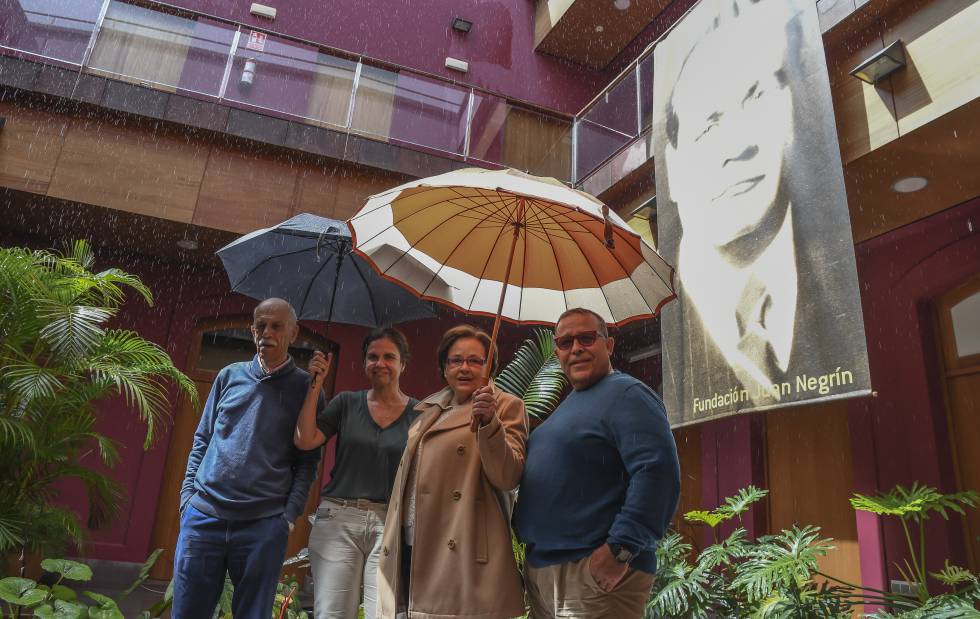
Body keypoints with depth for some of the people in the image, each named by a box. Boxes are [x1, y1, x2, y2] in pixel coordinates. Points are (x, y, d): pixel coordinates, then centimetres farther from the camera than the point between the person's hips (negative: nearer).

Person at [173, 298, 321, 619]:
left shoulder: (304, 387, 0)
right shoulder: (229, 376, 9)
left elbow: (307, 460, 0)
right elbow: (202, 440, 14)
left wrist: (289, 515, -8)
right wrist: (187, 497, 6)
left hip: (264, 526, -2)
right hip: (203, 516, 3)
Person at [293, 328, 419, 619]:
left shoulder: (420, 413, 5)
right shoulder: (346, 403, 9)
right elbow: (305, 440, -2)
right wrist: (315, 386, -2)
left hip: (390, 523, -1)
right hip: (337, 520, 1)